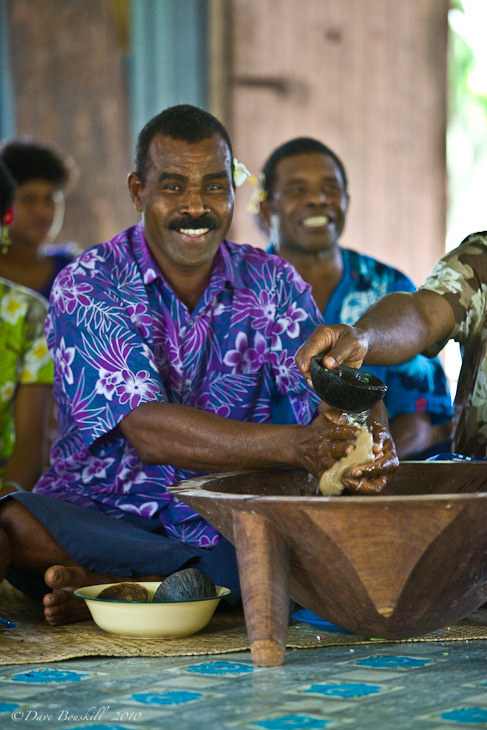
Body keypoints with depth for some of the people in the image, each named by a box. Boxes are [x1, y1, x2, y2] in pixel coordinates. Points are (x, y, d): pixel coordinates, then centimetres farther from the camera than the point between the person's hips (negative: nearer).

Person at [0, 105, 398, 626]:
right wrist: (292, 446, -36)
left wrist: (368, 442, -34)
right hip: (103, 516, -3)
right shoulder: (87, 286, -8)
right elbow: (148, 432, -21)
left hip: (228, 521, 3)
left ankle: (112, 586, -21)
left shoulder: (271, 284, 5)